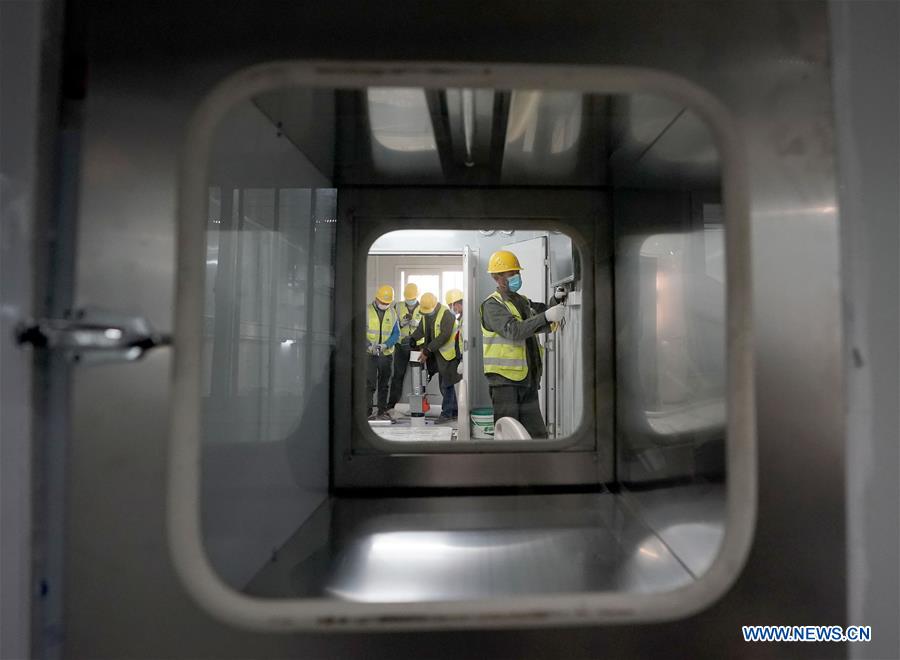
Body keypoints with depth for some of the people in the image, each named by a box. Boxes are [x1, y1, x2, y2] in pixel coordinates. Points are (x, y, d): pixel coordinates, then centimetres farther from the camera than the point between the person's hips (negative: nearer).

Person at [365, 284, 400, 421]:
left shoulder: (392, 313, 7)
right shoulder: (367, 311, -4)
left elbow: (396, 334, 3)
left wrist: (385, 345, -14)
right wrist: (369, 346, -21)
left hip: (386, 354, 4)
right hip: (370, 354, -4)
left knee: (384, 384, 10)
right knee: (370, 384, -9)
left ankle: (382, 411, 19)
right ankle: (367, 412, -5)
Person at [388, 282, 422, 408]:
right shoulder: (398, 306, 8)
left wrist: (417, 323, -18)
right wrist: (401, 323, -13)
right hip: (401, 345, 1)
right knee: (398, 374, 3)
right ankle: (392, 403, 10)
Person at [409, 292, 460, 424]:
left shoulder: (446, 314, -19)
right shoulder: (426, 315, 6)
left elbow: (444, 336, -25)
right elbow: (420, 330, 7)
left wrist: (427, 351, -24)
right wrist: (412, 340, -13)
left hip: (449, 353, -8)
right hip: (439, 354, 8)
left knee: (446, 385, -4)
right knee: (445, 384, 15)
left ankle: (446, 413, 5)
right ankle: (454, 410, 27)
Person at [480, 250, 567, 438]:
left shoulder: (523, 301, 16)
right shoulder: (492, 305, -8)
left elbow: (545, 325, 16)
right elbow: (514, 331, -24)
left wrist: (556, 300, 0)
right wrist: (545, 316, -29)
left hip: (528, 380, 7)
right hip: (505, 380, -7)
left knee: (537, 434, 9)